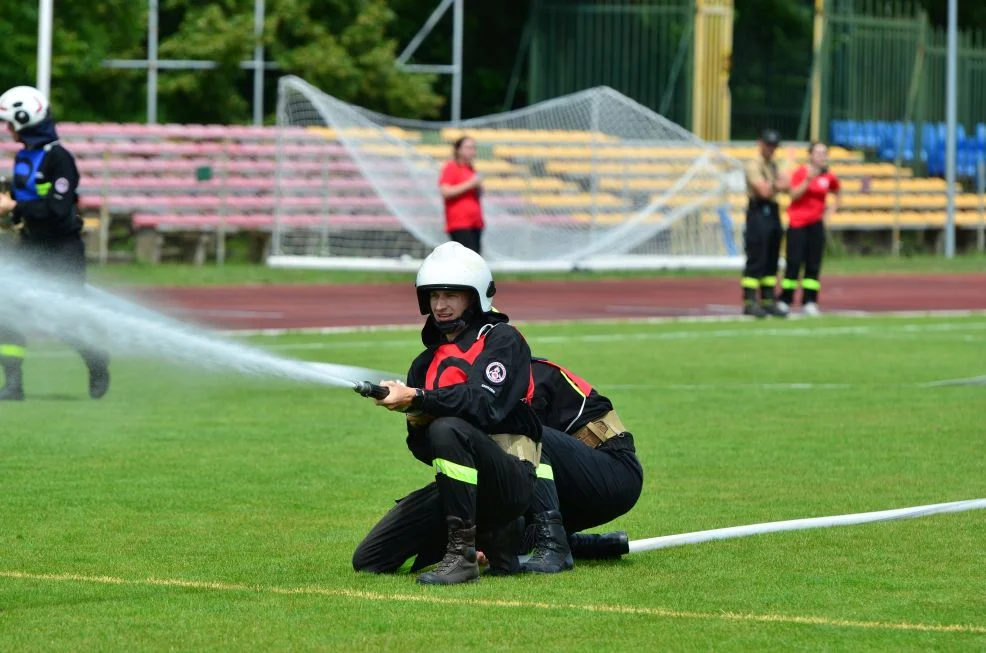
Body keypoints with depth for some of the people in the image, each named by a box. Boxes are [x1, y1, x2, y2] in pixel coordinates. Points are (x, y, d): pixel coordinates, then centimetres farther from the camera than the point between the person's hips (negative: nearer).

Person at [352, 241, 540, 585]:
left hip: (511, 478, -7)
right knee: (368, 561, -1)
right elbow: (422, 446, 12)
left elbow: (485, 404, -21)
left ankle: (462, 556, -30)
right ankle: (491, 535, 9)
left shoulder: (503, 340, -2)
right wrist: (417, 421, -10)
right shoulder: (429, 360, 18)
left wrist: (417, 399, -28)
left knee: (449, 429, -36)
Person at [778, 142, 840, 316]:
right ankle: (785, 301, 1)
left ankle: (809, 302, 4)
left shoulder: (829, 178, 7)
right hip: (797, 224, -4)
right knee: (794, 263, -5)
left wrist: (829, 212, 10)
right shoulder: (800, 173, -5)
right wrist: (808, 180, -24)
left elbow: (836, 197, 24)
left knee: (813, 265, 1)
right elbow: (794, 195, -16)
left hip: (816, 224, 4)